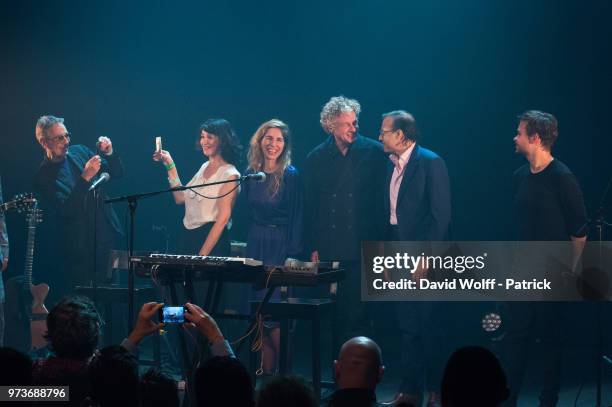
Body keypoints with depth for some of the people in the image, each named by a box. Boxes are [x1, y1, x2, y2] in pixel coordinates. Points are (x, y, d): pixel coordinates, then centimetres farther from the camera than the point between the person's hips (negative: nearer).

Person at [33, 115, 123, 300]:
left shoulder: (79, 151, 5)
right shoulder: (43, 177, -11)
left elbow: (117, 173, 11)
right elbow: (65, 210, -21)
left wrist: (109, 153, -9)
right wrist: (86, 177, -27)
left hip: (108, 236, 5)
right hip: (79, 249, -5)